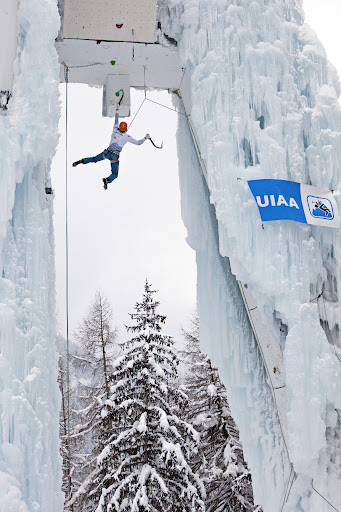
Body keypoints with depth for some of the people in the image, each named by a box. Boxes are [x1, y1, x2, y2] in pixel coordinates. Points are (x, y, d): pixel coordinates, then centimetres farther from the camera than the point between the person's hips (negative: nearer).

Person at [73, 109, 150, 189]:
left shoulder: (115, 130, 7)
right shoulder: (127, 137, -3)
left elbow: (116, 120, 26)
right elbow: (138, 143, 2)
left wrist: (117, 111, 43)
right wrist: (145, 138, 17)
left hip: (107, 152, 4)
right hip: (114, 156, -4)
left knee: (94, 159, 28)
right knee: (115, 175, 5)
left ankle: (82, 161, 4)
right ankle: (108, 180, -28)